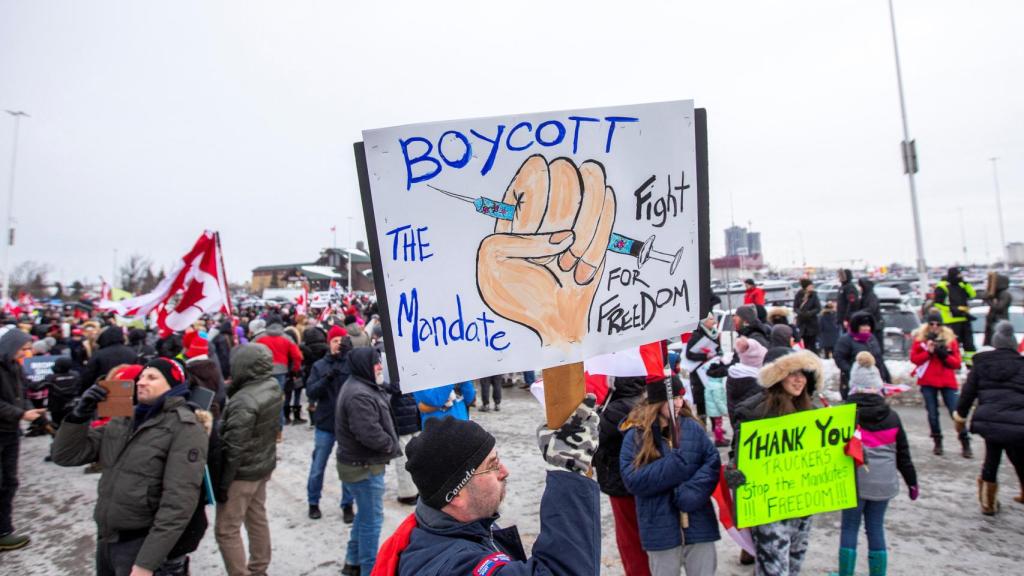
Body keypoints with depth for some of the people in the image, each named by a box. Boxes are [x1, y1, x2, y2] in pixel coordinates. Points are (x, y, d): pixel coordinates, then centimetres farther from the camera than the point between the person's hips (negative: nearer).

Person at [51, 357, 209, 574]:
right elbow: (66, 455, 6)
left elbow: (179, 501, -21)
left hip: (145, 545, -6)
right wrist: (81, 413, -9)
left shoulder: (184, 428, -15)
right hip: (106, 539, 7)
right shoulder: (122, 420, 7)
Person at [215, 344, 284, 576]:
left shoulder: (244, 401, -27)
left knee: (226, 530, 5)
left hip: (243, 472, -8)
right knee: (257, 519, 20)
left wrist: (222, 483, -16)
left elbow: (233, 448, -22)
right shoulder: (274, 387, -4)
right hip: (264, 464, 8)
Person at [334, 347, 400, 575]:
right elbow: (370, 434, -31)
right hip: (364, 466, -11)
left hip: (364, 463, 11)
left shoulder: (362, 386, 9)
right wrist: (392, 446, -14)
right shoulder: (360, 395, -26)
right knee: (371, 518, 2)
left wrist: (389, 445, 8)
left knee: (365, 514, 23)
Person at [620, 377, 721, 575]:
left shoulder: (692, 427, 1)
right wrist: (677, 463, -20)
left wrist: (692, 492, -20)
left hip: (699, 523, 2)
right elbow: (633, 480, -15)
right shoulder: (635, 435, -8)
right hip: (660, 528, -2)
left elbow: (713, 462, -4)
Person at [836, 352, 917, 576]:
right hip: (883, 482, 3)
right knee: (876, 528, 12)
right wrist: (912, 481, 17)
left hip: (855, 481, -3)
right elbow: (903, 453, 8)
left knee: (849, 528, 8)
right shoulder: (891, 417, 1)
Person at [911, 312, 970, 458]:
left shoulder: (950, 338, 3)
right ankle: (937, 442, 19)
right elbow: (913, 358, -1)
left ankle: (965, 444, 5)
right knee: (932, 413, 5)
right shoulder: (920, 338, 2)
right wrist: (928, 352, -14)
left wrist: (945, 355, -17)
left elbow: (957, 363, 1)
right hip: (928, 381, 0)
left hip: (947, 381, 0)